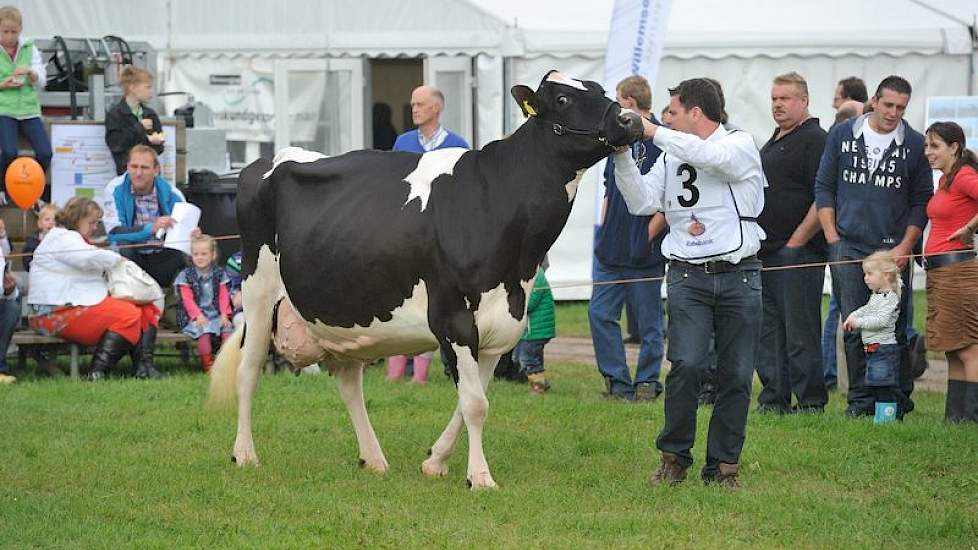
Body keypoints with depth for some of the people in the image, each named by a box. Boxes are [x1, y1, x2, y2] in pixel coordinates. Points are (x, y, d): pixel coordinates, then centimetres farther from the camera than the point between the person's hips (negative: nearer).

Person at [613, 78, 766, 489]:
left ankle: (723, 466, 11)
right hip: (688, 276, 2)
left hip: (738, 275, -2)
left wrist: (654, 132, -18)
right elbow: (641, 202, 6)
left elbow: (711, 157, -21)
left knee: (736, 375, 1)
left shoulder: (741, 145, 0)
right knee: (686, 366, -14)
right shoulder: (671, 158, 13)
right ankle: (673, 458, -1)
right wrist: (623, 157, -6)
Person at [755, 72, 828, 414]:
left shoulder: (814, 139, -9)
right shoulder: (774, 142, 20)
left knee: (800, 331, -7)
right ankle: (774, 398, 15)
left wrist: (796, 242, -17)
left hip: (798, 252, -9)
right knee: (768, 331, 10)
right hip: (765, 251, 9)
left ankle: (811, 402, -3)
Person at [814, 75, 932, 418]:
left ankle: (898, 399, 6)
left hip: (893, 251, -1)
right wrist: (833, 239, 2)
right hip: (847, 248, 1)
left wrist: (904, 247, -4)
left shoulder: (914, 145, 4)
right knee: (854, 328, 1)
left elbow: (922, 201, 6)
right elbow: (824, 187, 10)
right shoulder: (843, 135, 6)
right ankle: (860, 400, 6)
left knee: (894, 330, -1)